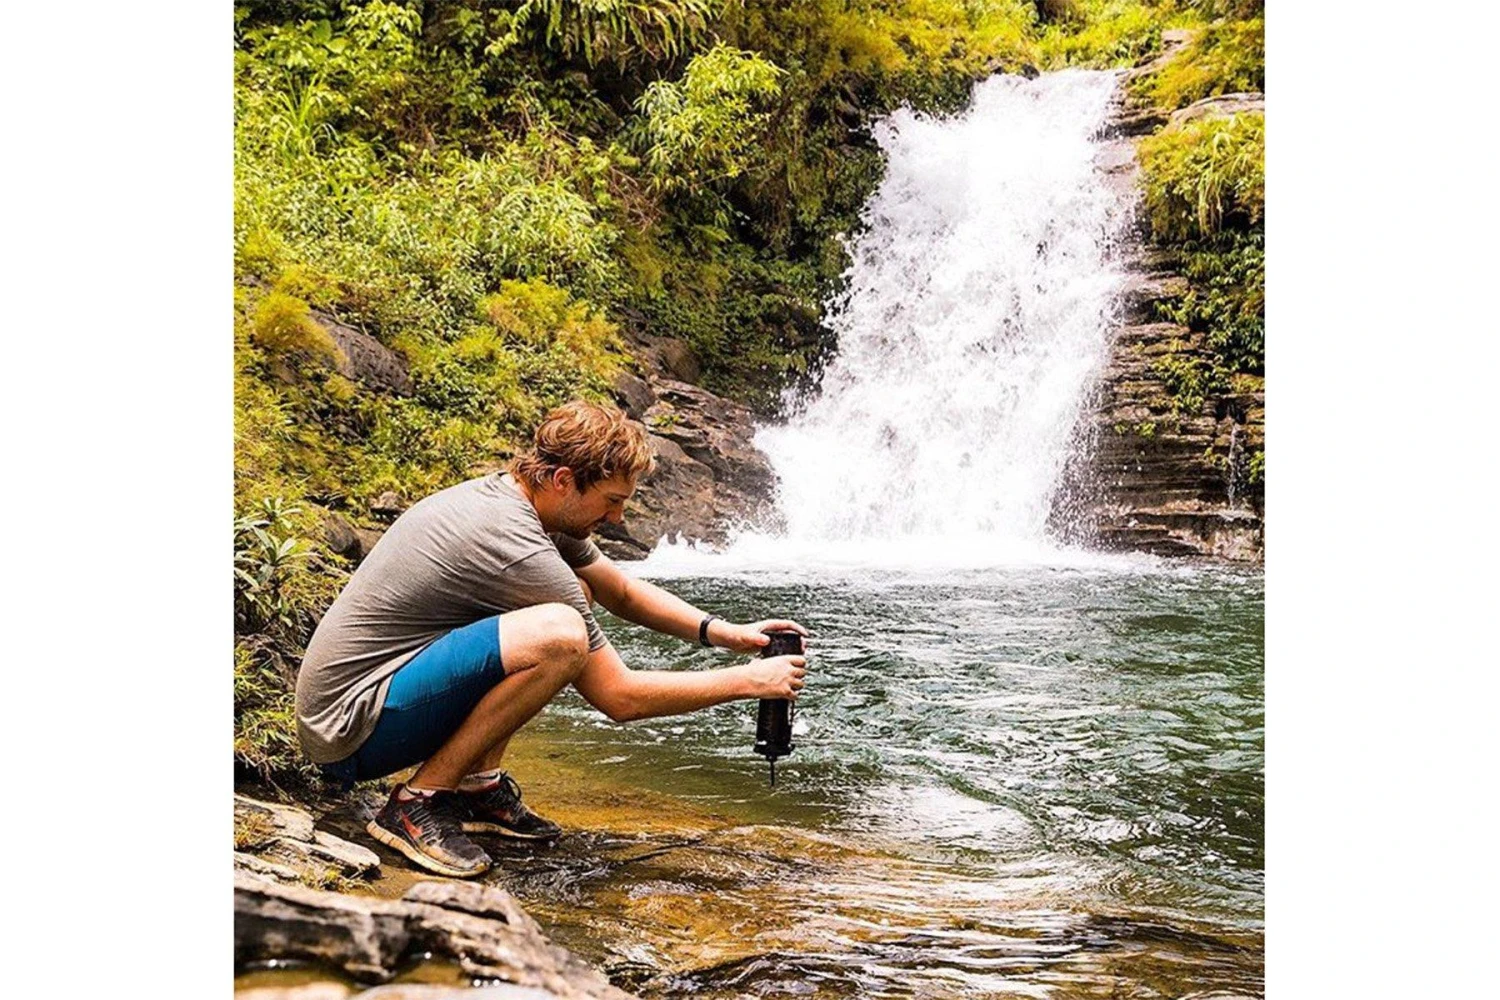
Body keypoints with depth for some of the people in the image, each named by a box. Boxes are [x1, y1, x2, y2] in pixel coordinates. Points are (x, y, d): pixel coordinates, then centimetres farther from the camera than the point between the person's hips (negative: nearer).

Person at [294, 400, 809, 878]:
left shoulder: (500, 494, 5)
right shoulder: (516, 547, -23)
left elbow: (622, 591, 17)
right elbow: (619, 697, -18)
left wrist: (722, 631, 4)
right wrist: (748, 680, -11)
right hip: (350, 735, -10)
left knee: (572, 593, 12)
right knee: (559, 634, -31)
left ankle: (477, 783, 9)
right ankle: (418, 804, -13)